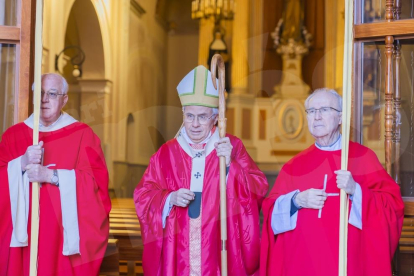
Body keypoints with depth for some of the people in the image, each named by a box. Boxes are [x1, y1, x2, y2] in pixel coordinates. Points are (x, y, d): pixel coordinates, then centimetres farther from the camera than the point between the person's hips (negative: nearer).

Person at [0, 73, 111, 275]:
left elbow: (97, 180, -9)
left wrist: (51, 175, -17)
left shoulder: (82, 134, 2)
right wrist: (22, 164, -15)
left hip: (65, 234, -2)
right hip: (23, 233, 2)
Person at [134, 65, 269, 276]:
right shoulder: (166, 153, 7)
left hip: (219, 251, -1)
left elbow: (259, 189, -4)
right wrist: (170, 198, -11)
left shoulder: (232, 147, 3)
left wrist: (230, 164, -18)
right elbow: (143, 195, 7)